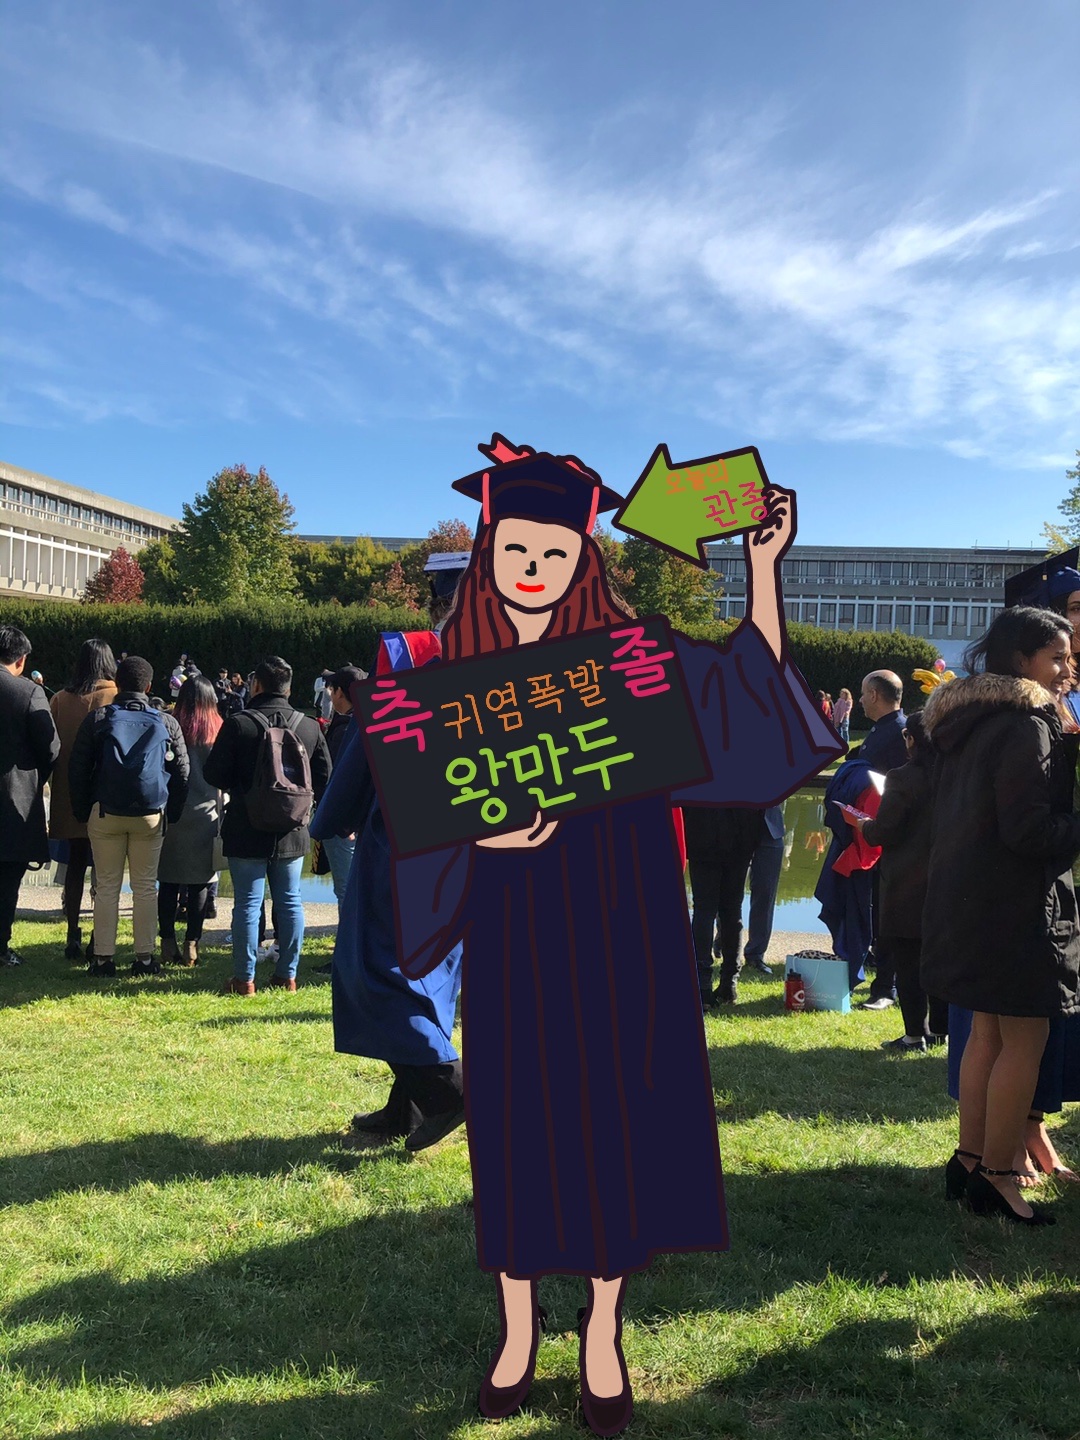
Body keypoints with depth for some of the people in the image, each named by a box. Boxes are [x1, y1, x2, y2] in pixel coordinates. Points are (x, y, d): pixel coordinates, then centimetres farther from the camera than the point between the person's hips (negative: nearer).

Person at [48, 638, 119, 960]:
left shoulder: (60, 699, 1)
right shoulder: (117, 698, -9)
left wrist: (58, 785, 15)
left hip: (68, 797, 3)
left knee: (75, 864, 12)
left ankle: (73, 936, 13)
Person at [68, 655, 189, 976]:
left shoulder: (97, 718, 0)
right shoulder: (166, 723, 2)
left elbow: (77, 769, 1)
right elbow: (181, 772, 4)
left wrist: (82, 812, 8)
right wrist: (172, 815, 12)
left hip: (105, 814, 0)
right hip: (151, 816, 0)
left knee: (107, 887, 6)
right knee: (145, 887, 7)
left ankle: (103, 958, 8)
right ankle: (144, 958, 8)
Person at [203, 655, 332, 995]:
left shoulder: (238, 724, -9)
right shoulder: (310, 727, 1)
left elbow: (213, 773, -7)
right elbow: (324, 777, 3)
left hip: (247, 830, -3)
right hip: (292, 832, 3)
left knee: (248, 902, 2)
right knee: (289, 901, 11)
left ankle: (244, 979, 7)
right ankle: (287, 975, 16)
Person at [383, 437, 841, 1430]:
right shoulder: (458, 675, 0)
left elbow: (752, 687, -6)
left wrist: (764, 565, -12)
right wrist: (480, 834, -21)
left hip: (619, 927, 0)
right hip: (515, 932, 0)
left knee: (616, 1121, 7)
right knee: (519, 1125, 8)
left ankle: (602, 1337, 28)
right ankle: (518, 1332, 30)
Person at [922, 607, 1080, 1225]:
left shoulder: (971, 722, 11)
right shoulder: (1027, 726, -17)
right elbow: (1028, 828, -22)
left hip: (970, 901, 9)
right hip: (1016, 905, -9)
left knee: (988, 1033, 17)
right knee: (1024, 1041, 1)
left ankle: (970, 1159, 25)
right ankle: (995, 1176, 10)